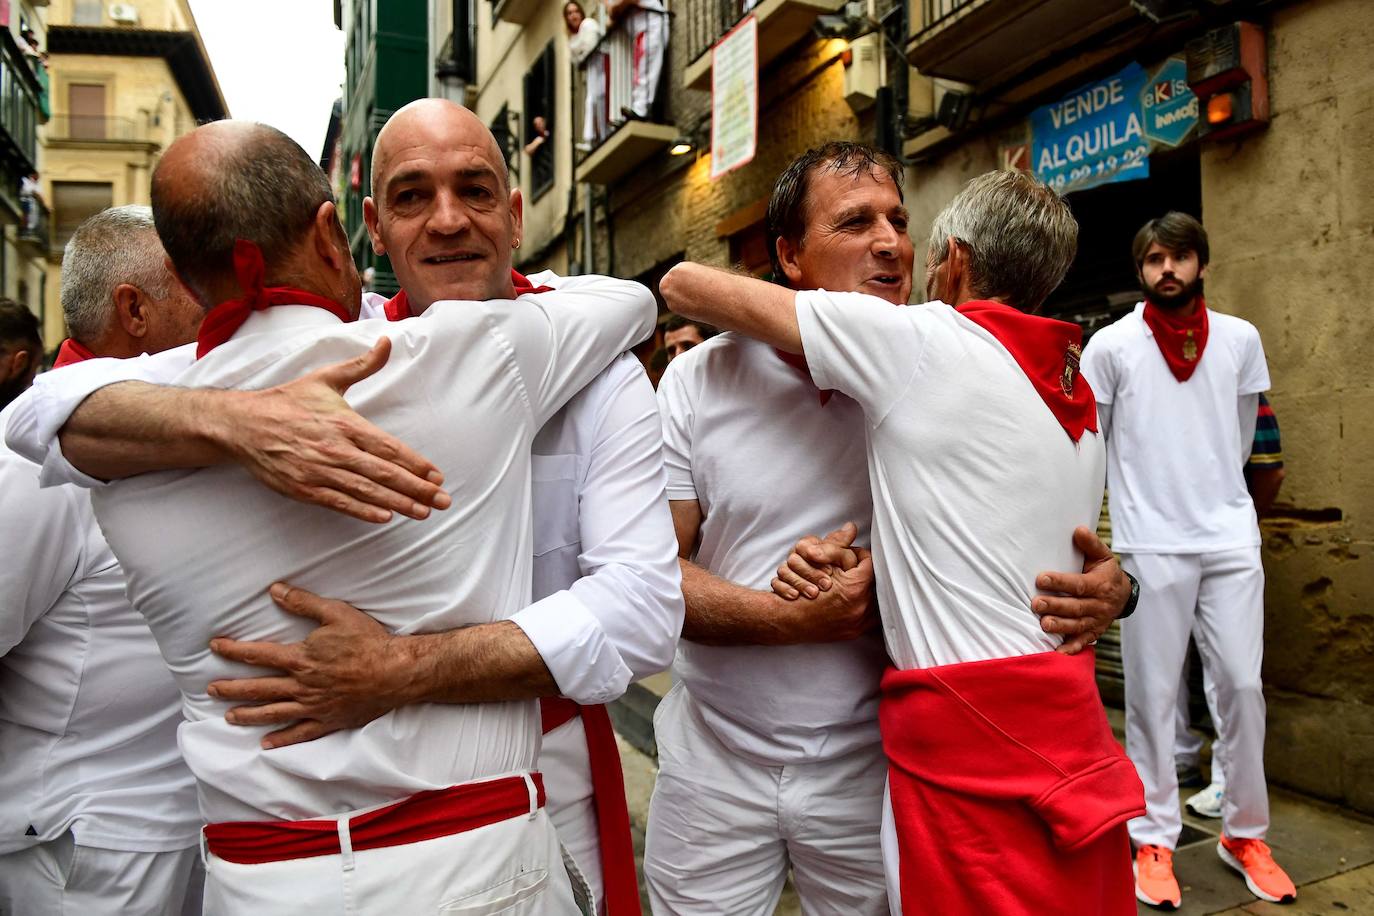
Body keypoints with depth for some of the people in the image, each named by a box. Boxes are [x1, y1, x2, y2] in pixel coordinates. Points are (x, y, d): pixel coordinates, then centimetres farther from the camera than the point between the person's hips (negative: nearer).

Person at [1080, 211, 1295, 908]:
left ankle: (1244, 833, 24)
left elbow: (1243, 433, 20)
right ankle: (1153, 840, 15)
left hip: (1232, 538, 3)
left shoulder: (1240, 339, 8)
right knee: (1152, 694, 3)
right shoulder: (1112, 344, -2)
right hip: (1150, 544, -3)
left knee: (1242, 685, 6)